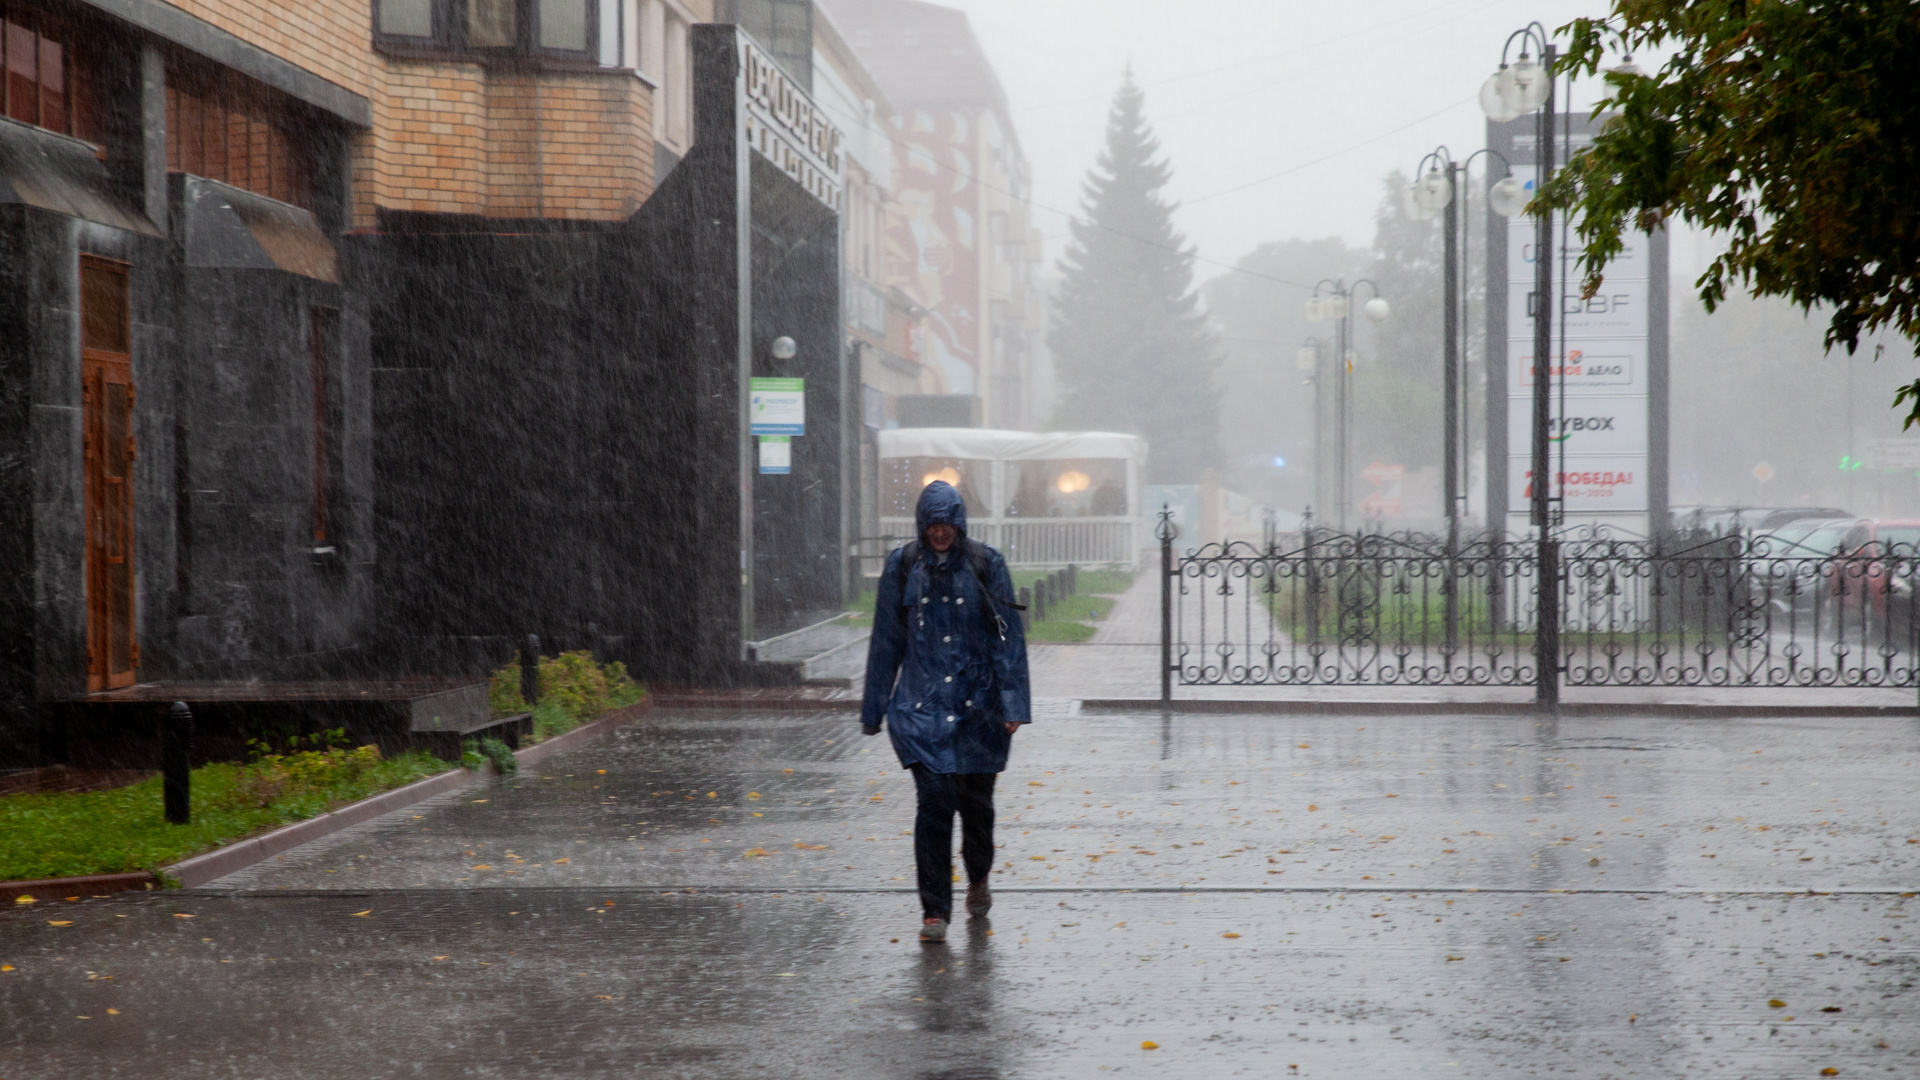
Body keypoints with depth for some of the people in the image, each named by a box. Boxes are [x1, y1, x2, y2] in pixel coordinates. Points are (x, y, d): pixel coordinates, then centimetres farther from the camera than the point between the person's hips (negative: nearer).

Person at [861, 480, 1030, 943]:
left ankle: (978, 880, 38)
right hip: (923, 704, 0)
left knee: (975, 799, 9)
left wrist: (1013, 703, -8)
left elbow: (1009, 636, -1)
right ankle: (934, 911, -5)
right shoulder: (902, 567, 2)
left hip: (978, 703, 0)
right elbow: (886, 641, 9)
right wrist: (874, 709, 10)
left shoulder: (986, 565, -1)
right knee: (934, 800, -11)